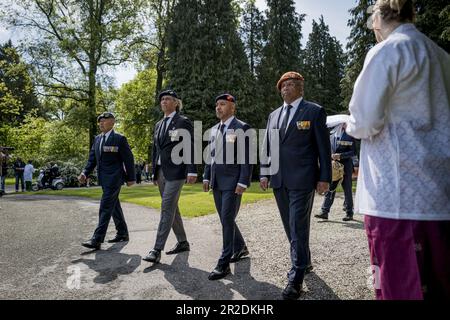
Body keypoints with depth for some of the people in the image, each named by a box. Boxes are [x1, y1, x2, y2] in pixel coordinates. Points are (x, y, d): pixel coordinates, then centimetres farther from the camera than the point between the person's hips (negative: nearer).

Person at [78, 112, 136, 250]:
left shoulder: (119, 139, -8)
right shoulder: (97, 139, 13)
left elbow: (128, 159, -6)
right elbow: (92, 158, 13)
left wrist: (131, 178, -5)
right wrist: (85, 173, -1)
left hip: (114, 178, -8)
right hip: (104, 179, 8)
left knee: (105, 208, -10)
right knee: (114, 206, 15)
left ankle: (97, 240, -9)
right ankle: (122, 233, 28)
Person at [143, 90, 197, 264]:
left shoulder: (183, 122, -3)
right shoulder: (159, 124, 17)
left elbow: (190, 147, -10)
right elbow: (155, 149, 19)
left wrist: (192, 171, -17)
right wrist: (154, 172, 17)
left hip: (175, 171, -7)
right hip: (161, 171, 8)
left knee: (167, 208, -11)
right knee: (171, 208, 12)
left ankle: (157, 250, -9)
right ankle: (182, 242, 25)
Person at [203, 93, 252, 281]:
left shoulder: (242, 128, -7)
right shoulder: (214, 129, 15)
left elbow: (247, 158, -12)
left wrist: (243, 182, -18)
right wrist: (207, 177, 13)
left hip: (232, 182, -7)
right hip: (217, 182, 7)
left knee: (227, 220, -7)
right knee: (225, 219, 14)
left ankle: (224, 263, 2)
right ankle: (240, 248, 34)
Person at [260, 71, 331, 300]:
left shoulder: (314, 111, 0)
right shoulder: (274, 115, 16)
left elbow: (323, 147, -3)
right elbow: (267, 146, 16)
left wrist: (324, 178, -7)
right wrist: (265, 173, 10)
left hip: (302, 179, -6)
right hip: (279, 179, 6)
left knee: (298, 227, -5)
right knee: (290, 226, 14)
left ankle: (296, 279, 3)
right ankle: (303, 261, 34)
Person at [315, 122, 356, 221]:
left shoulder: (349, 136, -3)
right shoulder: (331, 134, 8)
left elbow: (353, 152, -7)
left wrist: (340, 155, -17)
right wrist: (331, 156, -3)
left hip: (345, 165, -3)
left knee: (347, 190, 5)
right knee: (329, 189, 1)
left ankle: (349, 213, 16)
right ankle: (324, 212, 3)